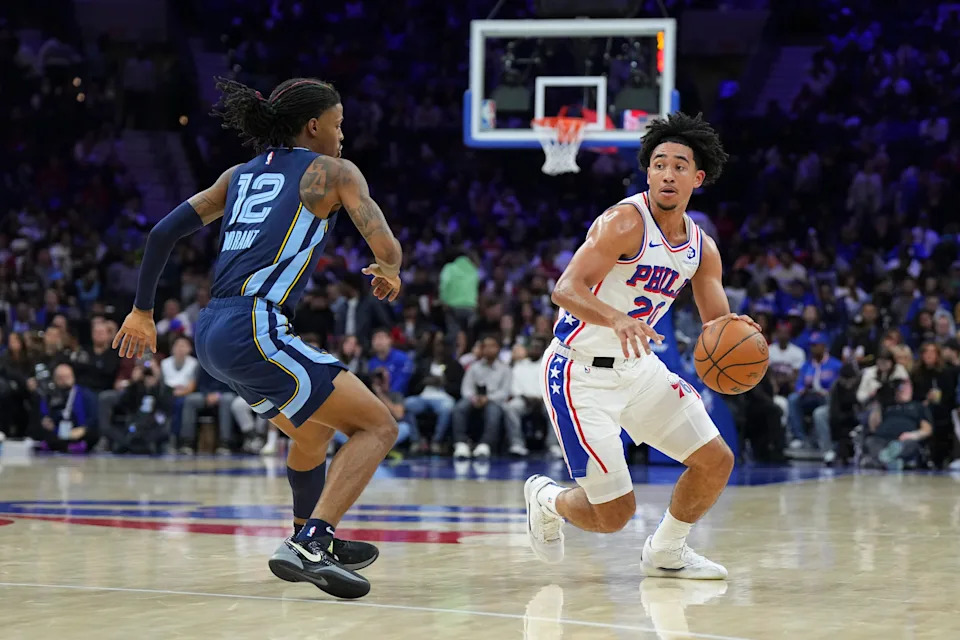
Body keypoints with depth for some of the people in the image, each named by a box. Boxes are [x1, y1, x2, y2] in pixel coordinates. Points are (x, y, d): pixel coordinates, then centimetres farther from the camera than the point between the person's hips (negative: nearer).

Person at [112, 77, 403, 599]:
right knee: (378, 426, -4)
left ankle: (313, 541, 45)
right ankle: (308, 547, -19)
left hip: (211, 331, 8)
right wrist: (389, 274, 21)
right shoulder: (333, 171, 5)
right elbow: (387, 248, -3)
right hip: (254, 328, -8)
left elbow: (163, 232, 20)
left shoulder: (240, 175, 23)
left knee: (314, 428, 31)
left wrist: (143, 310, 29)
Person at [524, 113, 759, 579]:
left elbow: (717, 324, 7)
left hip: (638, 366, 7)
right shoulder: (625, 222, -20)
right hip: (581, 373, -7)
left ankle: (666, 553, 27)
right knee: (614, 515, -10)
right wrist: (616, 319, -49)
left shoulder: (701, 248, 4)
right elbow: (566, 289, -30)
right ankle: (546, 500, 24)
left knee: (717, 461, 3)